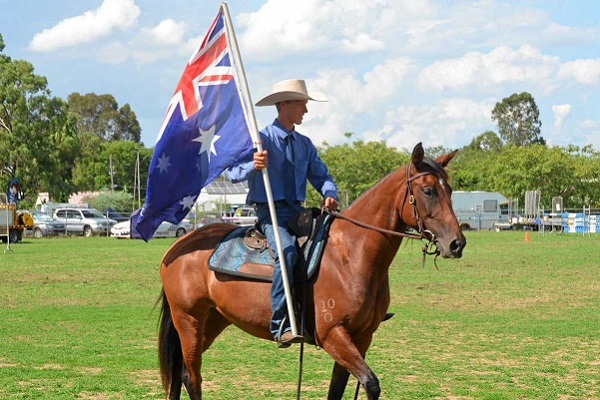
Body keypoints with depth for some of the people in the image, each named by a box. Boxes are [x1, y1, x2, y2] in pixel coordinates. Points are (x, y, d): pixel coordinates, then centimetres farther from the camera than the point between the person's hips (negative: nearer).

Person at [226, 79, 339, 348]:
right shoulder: (262, 140, -4)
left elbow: (321, 175, 14)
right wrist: (253, 165, -36)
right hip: (271, 212, -7)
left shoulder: (305, 144, 16)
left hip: (299, 212, 7)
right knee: (287, 251, -34)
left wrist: (329, 195, -9)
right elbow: (233, 172, -13)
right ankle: (281, 325, -36)